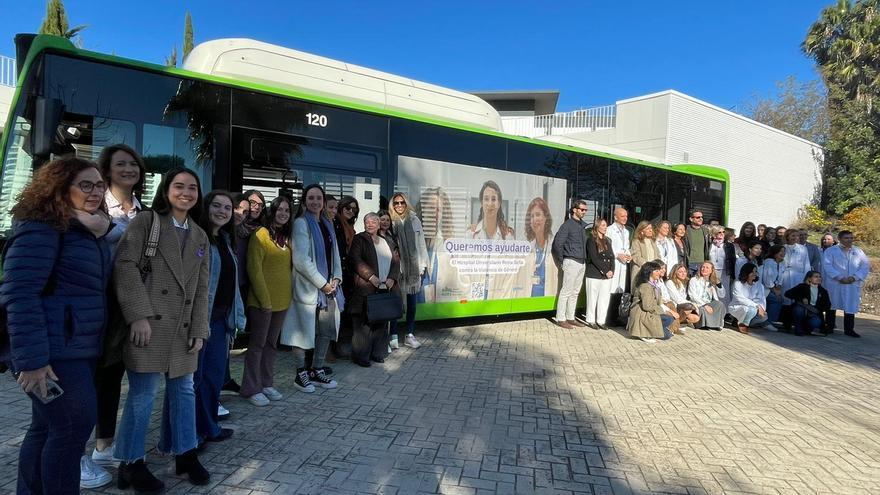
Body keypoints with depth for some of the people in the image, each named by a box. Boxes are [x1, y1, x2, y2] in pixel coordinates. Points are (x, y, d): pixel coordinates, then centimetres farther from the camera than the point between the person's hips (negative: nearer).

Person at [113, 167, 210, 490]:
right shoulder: (145, 222, 0)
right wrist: (139, 315, -18)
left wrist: (199, 330, 6)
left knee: (183, 390, 13)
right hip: (148, 324, -5)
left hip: (183, 328, 6)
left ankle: (185, 454, 27)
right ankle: (132, 463, 18)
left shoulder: (200, 237, 15)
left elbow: (202, 288, 12)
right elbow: (125, 266, -11)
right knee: (143, 393, 0)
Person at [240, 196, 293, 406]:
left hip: (282, 301, 7)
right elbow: (254, 269, -14)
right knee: (257, 344, 4)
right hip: (262, 301, -7)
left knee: (271, 343, 15)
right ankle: (251, 389, 15)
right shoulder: (261, 235, -10)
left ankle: (267, 384, 27)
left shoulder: (286, 237, 11)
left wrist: (288, 295, 10)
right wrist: (265, 300, -16)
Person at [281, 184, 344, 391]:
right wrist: (322, 283, -14)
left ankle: (317, 370, 24)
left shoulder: (327, 224, 14)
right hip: (307, 287, -7)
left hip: (328, 287, 7)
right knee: (304, 330, 0)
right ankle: (301, 374, 15)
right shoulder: (301, 223, -6)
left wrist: (336, 279, 0)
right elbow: (300, 260, -14)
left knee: (327, 329, 10)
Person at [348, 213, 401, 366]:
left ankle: (377, 353, 19)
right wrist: (371, 276, -16)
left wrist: (392, 278, -2)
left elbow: (396, 260, 15)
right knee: (364, 323, -4)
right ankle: (360, 356, 5)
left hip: (385, 288, 5)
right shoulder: (359, 239, 4)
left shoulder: (385, 241, 20)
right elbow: (355, 260, -9)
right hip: (366, 289, -5)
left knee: (382, 323, 8)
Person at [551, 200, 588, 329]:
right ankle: (560, 319, 2)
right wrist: (562, 261, -6)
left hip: (582, 263, 7)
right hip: (571, 262, -7)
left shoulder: (584, 225, 13)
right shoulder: (568, 224, -8)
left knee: (575, 292, 11)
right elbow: (557, 243, -10)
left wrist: (585, 259, 12)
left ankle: (570, 318, 19)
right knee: (566, 291, -5)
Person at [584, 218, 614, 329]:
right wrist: (605, 272, -12)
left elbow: (612, 257, 12)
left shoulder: (607, 241, 16)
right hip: (594, 274, -6)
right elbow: (594, 258, -12)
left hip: (607, 275, 6)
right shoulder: (591, 240, -5)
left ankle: (601, 321, 14)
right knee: (593, 298, 1)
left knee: (605, 298, 6)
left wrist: (611, 271, -3)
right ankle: (590, 320, 11)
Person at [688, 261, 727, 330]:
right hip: (697, 305, -4)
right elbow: (692, 296, -11)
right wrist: (705, 305, -21)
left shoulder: (712, 282, 17)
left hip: (709, 304, 4)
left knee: (720, 304, -26)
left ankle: (718, 324, -16)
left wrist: (718, 283, 0)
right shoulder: (694, 280, 1)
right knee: (703, 310, -36)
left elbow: (721, 296, 13)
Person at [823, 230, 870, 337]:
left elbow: (865, 266, 5)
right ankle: (828, 327, 13)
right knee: (832, 306, 4)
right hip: (835, 284, -3)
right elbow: (827, 265, -7)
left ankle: (849, 329, 8)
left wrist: (854, 277, -10)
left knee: (851, 306, 2)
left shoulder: (858, 252, 13)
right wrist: (840, 277, -16)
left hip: (853, 285, 3)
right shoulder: (830, 251, 3)